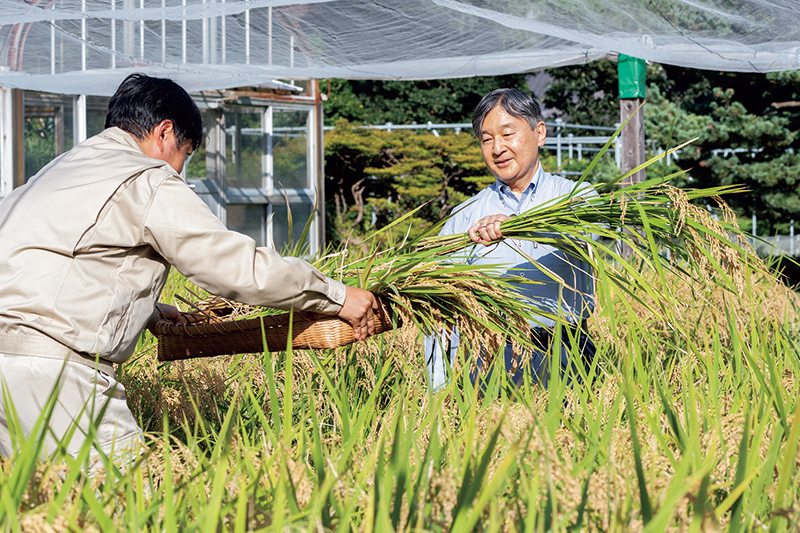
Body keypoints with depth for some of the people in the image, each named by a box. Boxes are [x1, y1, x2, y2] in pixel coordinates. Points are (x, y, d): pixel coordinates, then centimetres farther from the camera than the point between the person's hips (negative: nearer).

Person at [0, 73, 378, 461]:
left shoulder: (64, 166, 25)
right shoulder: (149, 182, -2)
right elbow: (241, 267, -2)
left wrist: (145, 310, 43)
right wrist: (337, 296, 8)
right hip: (44, 361, -9)